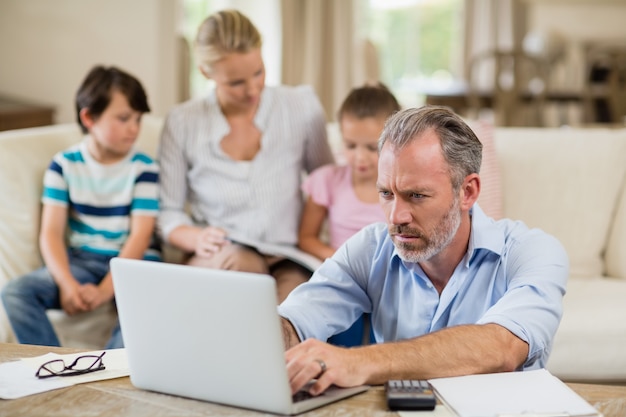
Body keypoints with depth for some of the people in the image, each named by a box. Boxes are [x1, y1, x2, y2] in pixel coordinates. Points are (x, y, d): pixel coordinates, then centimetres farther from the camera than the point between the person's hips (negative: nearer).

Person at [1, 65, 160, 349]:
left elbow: (140, 235, -9)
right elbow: (52, 232, -4)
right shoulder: (64, 165, 3)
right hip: (81, 261, 3)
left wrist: (104, 291, -21)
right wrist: (67, 283, -22)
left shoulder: (144, 168, -2)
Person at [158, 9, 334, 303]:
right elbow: (169, 213, 7)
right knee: (231, 258, -38)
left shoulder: (302, 107, 3)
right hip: (214, 265, 0)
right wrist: (196, 238, -15)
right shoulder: (182, 123, 1)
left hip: (287, 262, 1)